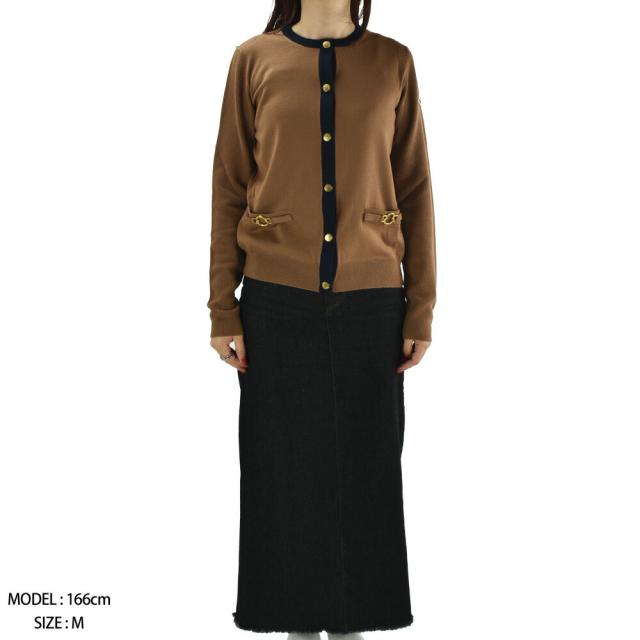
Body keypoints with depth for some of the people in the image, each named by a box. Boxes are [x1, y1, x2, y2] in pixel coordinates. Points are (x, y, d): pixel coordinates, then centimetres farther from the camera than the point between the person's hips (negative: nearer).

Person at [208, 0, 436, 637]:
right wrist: (222, 307, -1)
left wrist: (421, 308, 0)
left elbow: (415, 190, 4)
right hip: (278, 298, -1)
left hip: (370, 297, 1)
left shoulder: (393, 62, 4)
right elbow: (229, 188, 2)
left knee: (366, 464, 9)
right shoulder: (254, 59, 3)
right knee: (287, 464, 8)